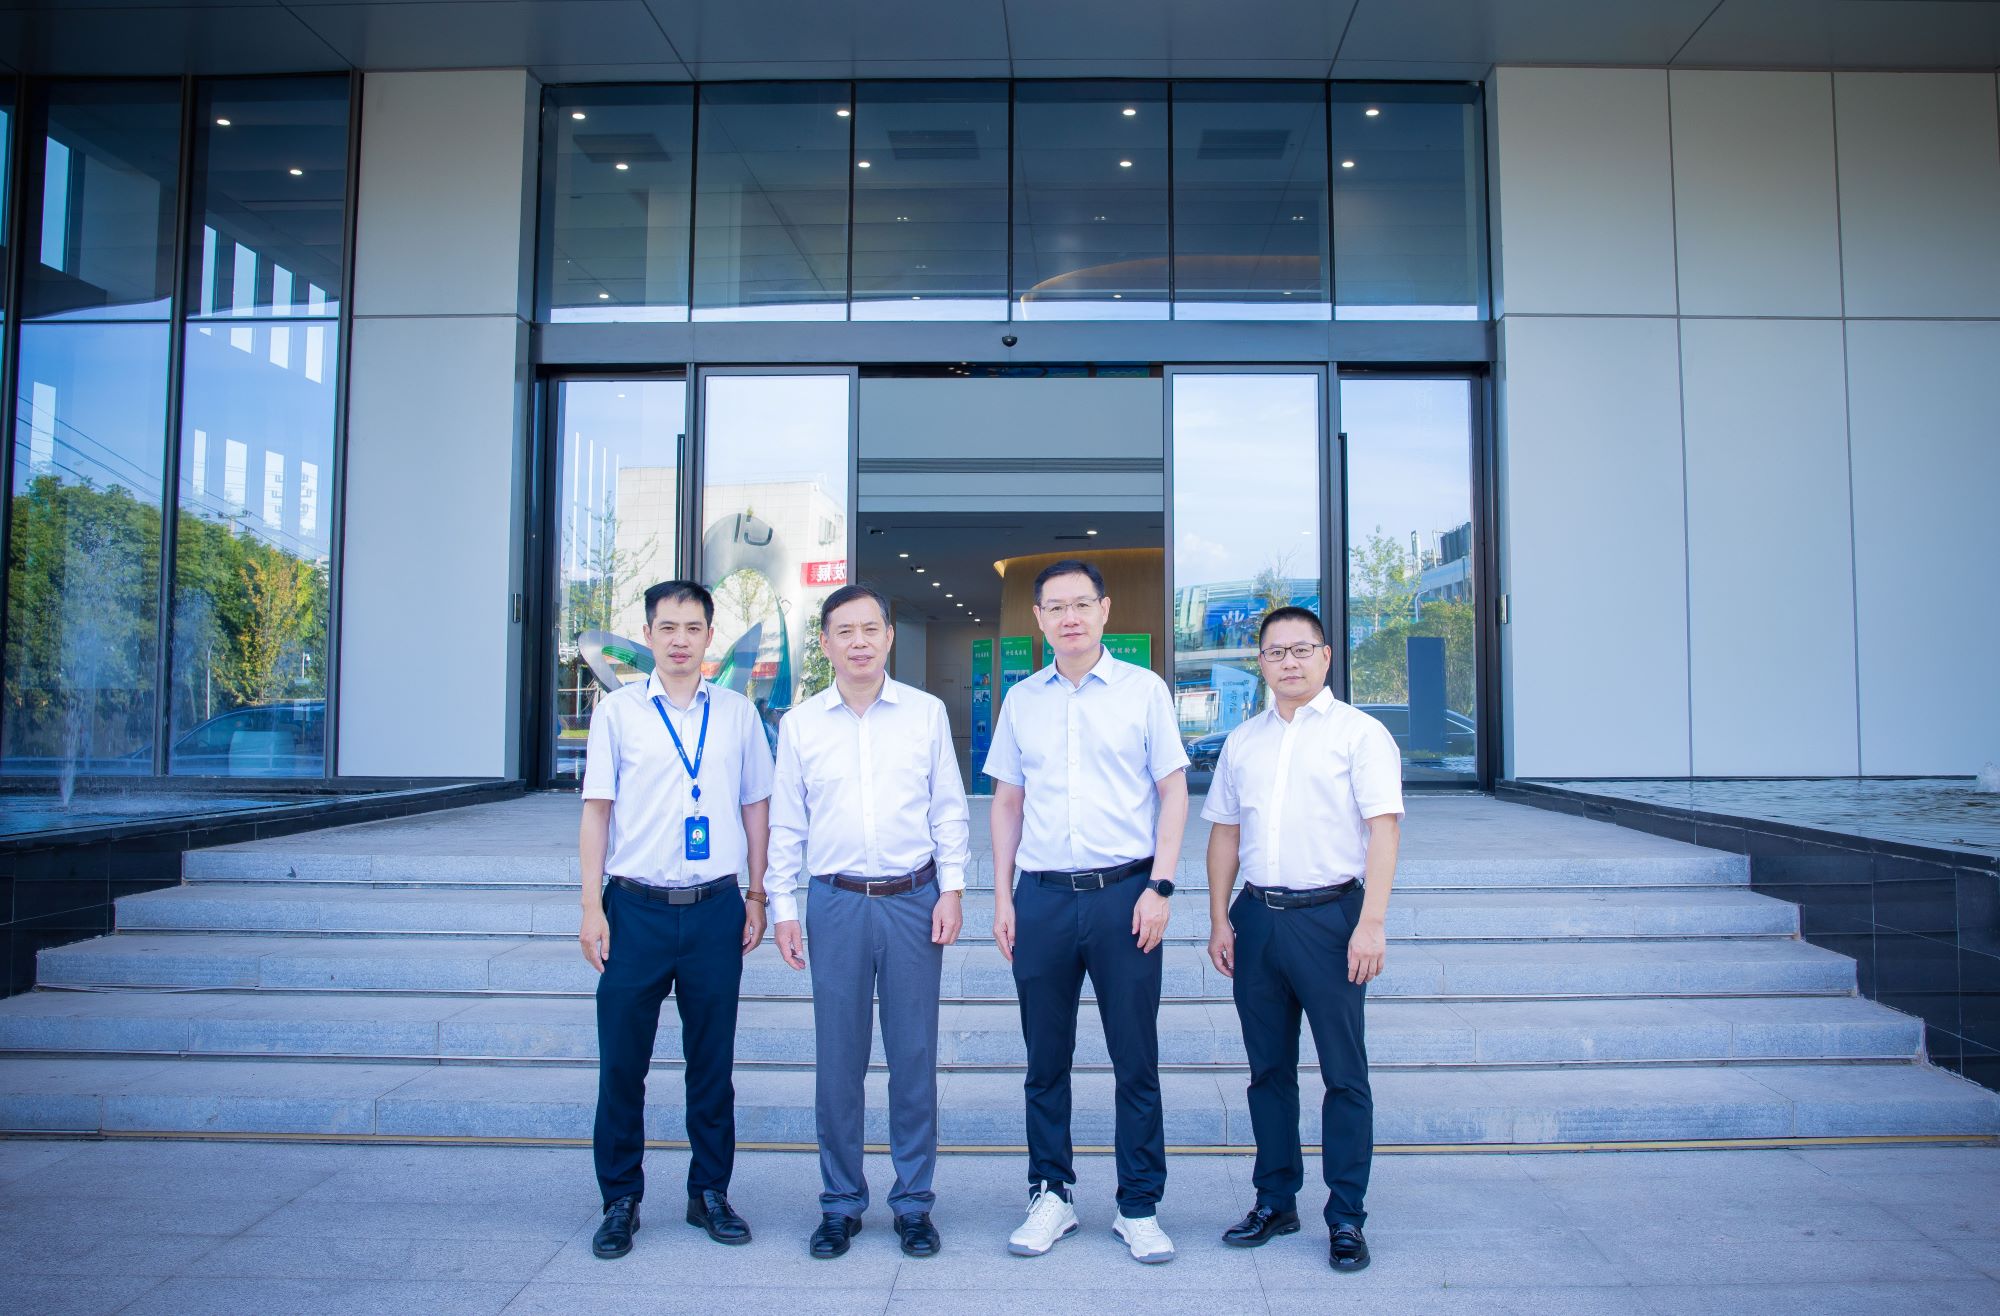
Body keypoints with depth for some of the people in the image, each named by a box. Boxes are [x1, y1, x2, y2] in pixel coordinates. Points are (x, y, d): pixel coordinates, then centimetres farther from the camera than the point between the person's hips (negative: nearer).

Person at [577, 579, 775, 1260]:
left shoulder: (737, 713, 6)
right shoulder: (618, 709, 2)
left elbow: (756, 808, 11)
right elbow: (597, 809, 2)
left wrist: (756, 896, 7)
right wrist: (592, 907, -3)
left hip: (715, 909, 1)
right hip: (636, 908, -1)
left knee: (712, 1062, 9)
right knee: (621, 1063, 5)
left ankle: (710, 1192, 24)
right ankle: (621, 1201, 20)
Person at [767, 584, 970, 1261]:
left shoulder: (926, 713, 4)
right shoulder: (800, 723, 6)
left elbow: (949, 809, 7)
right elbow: (786, 823, 9)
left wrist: (951, 889, 0)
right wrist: (783, 906, 5)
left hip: (914, 899, 0)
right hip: (837, 902, 1)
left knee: (914, 1057, 5)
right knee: (838, 1060, 5)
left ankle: (914, 1202, 19)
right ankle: (840, 1203, 20)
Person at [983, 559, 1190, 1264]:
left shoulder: (1143, 690, 1)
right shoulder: (1021, 699, 9)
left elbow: (1173, 790, 2)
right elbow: (1006, 801, 13)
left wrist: (1159, 886, -7)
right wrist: (1001, 895, 6)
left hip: (1123, 891, -2)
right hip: (1042, 896, 3)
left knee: (1136, 1061, 4)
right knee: (1045, 1060, 11)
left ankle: (1139, 1207, 18)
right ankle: (1050, 1196, 25)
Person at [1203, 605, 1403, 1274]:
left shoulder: (1360, 733, -1)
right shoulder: (1242, 741, 13)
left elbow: (1383, 829, -8)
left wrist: (1370, 924, -15)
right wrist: (1219, 919, 8)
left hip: (1329, 913, -4)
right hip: (1257, 915, 5)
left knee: (1344, 1072, 2)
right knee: (1269, 1068, 12)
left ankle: (1346, 1217, 14)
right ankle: (1275, 1201, 25)